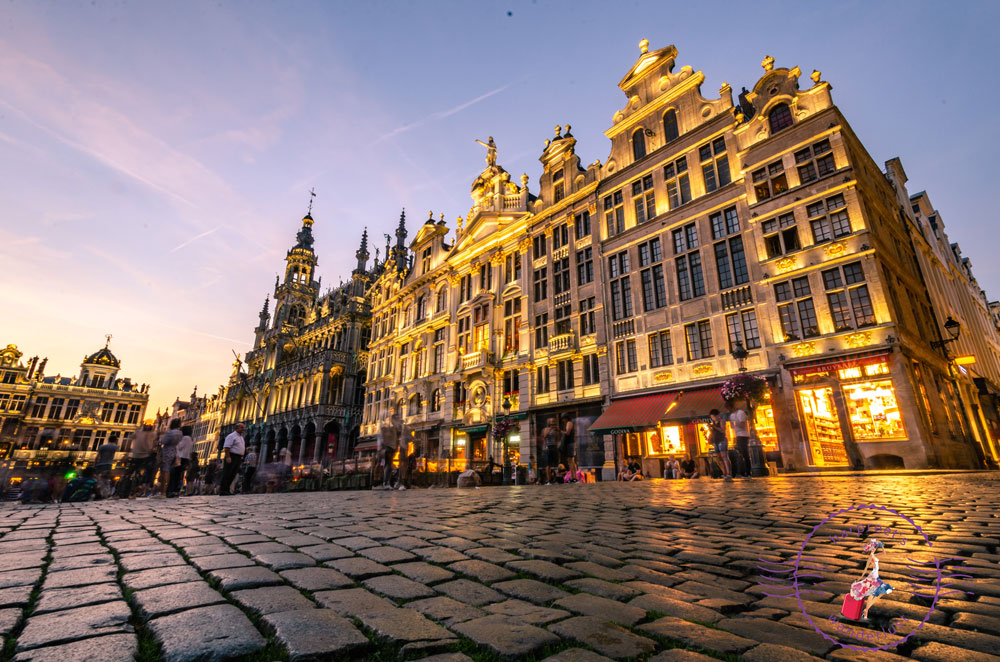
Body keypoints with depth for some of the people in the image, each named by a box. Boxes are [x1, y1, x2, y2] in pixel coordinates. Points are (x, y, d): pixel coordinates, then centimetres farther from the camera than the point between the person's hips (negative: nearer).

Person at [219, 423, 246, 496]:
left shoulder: (241, 437, 21)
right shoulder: (231, 436, -7)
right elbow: (226, 447, -15)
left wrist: (241, 458, 18)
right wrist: (228, 457, -23)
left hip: (238, 458, 8)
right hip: (231, 457, -8)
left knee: (233, 475, 7)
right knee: (227, 474, -7)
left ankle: (227, 490, 11)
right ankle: (222, 491, -5)